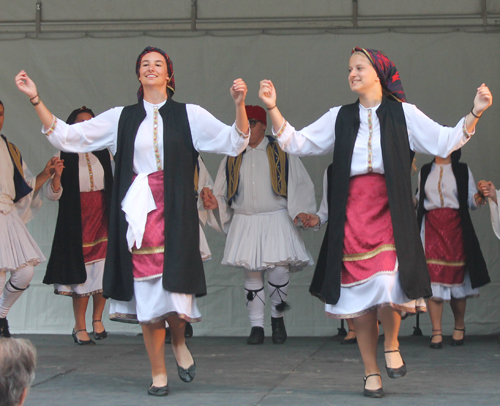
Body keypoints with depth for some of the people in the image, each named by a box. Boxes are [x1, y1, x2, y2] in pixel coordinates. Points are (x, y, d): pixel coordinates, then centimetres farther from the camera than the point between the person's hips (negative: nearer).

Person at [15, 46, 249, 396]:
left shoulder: (187, 115, 7)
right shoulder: (122, 118, 12)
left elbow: (234, 143, 1)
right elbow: (67, 137, 10)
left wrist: (239, 104, -15)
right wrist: (36, 100, 3)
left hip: (174, 215, -2)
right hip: (137, 215, 2)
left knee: (173, 287, -12)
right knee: (147, 295, 2)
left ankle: (179, 342, 21)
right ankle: (159, 374, 14)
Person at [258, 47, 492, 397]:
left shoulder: (402, 113, 6)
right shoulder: (340, 118, 12)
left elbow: (445, 142, 2)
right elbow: (298, 143, 10)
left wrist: (475, 112, -9)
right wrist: (273, 109, 0)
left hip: (389, 211, -2)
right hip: (352, 214, 3)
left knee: (387, 286, -19)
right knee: (359, 297, 3)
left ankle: (391, 345, 11)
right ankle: (372, 373, 16)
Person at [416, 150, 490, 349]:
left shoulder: (463, 171, 8)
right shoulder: (424, 172, 14)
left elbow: (472, 201, 4)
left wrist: (480, 197, -17)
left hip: (455, 228, -1)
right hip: (431, 228, 1)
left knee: (456, 276, 1)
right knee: (433, 277, -9)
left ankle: (459, 326, 20)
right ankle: (436, 331, -8)